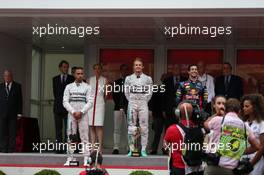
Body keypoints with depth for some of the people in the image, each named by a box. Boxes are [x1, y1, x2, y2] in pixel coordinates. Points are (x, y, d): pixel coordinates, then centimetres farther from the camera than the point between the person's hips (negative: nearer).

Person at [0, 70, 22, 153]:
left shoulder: (17, 86, 6)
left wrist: (19, 113, -3)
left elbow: (20, 100, 4)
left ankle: (11, 150, -1)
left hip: (13, 114, -1)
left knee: (12, 133, -3)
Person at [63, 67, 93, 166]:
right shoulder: (69, 87, 10)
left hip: (83, 114, -2)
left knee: (84, 136, -6)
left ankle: (86, 159, -7)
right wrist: (73, 112, -9)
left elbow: (90, 102, -1)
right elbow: (65, 102, 4)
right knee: (70, 137, 1)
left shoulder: (87, 87, 6)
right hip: (71, 114, 2)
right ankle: (70, 159, 4)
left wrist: (81, 112, -12)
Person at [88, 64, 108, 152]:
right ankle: (93, 146, 5)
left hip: (100, 104, -2)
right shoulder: (89, 80, 13)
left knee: (99, 126, -9)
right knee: (91, 126, 1)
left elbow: (106, 93, 8)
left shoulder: (104, 80, 7)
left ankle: (100, 147, -8)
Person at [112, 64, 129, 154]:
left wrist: (127, 107, -7)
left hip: (128, 108, -2)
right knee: (117, 129, -1)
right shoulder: (116, 82, 15)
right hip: (118, 108, 2)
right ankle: (116, 148, -1)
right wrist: (120, 106, -2)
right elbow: (114, 96, 10)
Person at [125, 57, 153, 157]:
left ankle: (143, 150, 0)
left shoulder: (148, 79, 5)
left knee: (144, 127, -4)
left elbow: (149, 93, 8)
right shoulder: (128, 78, 8)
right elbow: (126, 92, 10)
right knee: (131, 127, -1)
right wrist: (131, 101, 4)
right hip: (132, 104, 1)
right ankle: (131, 149, 4)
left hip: (143, 104, -1)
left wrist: (144, 101, 2)